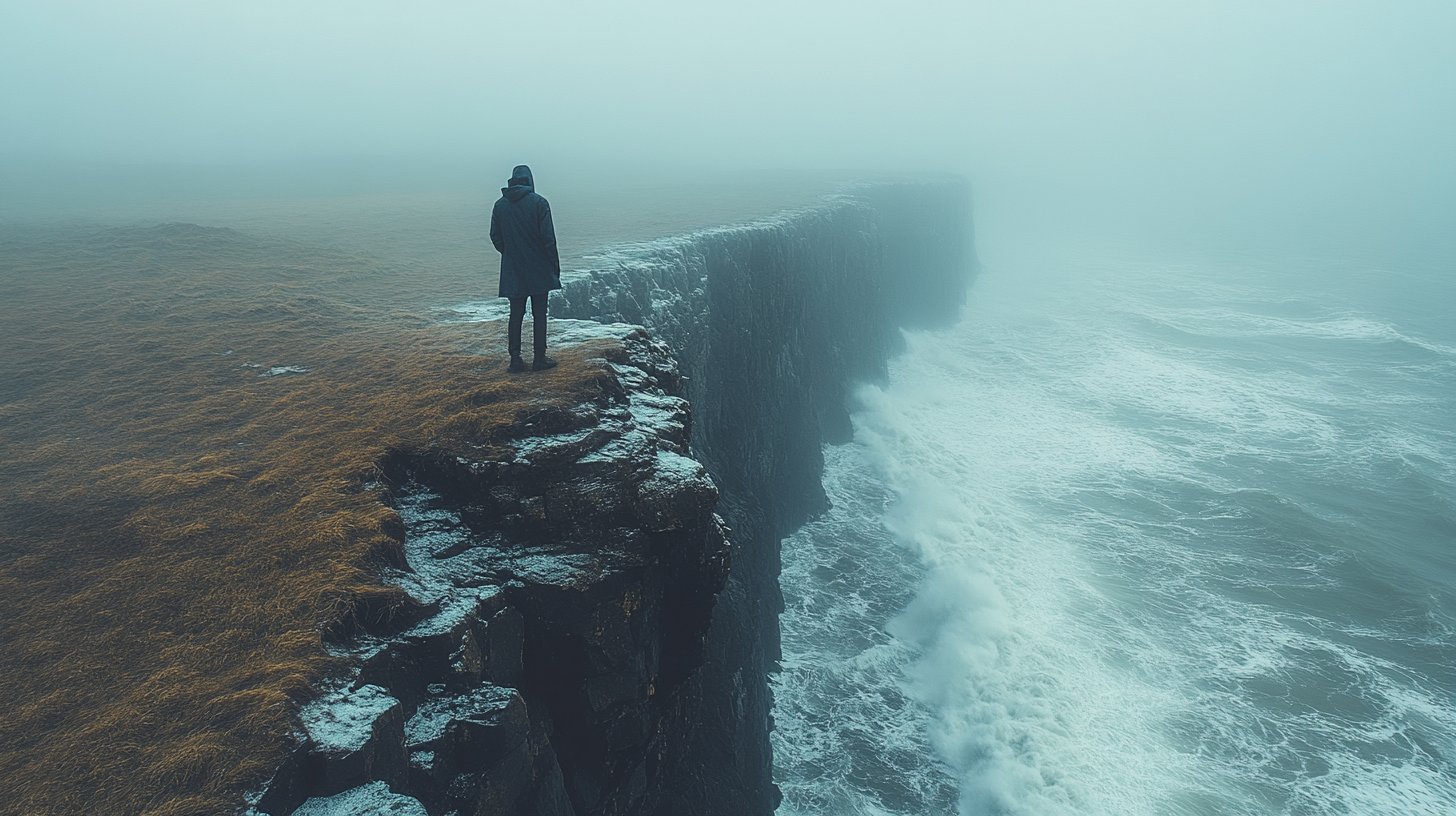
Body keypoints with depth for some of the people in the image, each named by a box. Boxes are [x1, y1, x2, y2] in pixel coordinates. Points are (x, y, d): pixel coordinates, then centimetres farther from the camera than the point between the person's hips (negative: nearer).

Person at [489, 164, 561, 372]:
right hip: (539, 270, -3)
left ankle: (515, 359, 10)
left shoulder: (500, 205, 3)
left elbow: (495, 237, 6)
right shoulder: (538, 202, -10)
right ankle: (539, 358, 8)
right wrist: (555, 266, -3)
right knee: (539, 314, 4)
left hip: (512, 271, 3)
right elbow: (548, 238, -12)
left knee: (516, 315, 9)